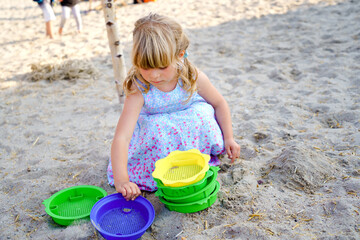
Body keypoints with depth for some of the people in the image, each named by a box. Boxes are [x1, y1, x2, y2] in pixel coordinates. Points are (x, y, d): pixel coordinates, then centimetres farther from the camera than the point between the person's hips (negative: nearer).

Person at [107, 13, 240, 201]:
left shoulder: (193, 78, -25)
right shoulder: (138, 91, -32)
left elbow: (219, 103, -6)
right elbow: (121, 137, -40)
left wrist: (229, 138, -7)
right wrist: (121, 180, -50)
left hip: (194, 127, 2)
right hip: (158, 132, -1)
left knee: (201, 113, -28)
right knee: (155, 128, -34)